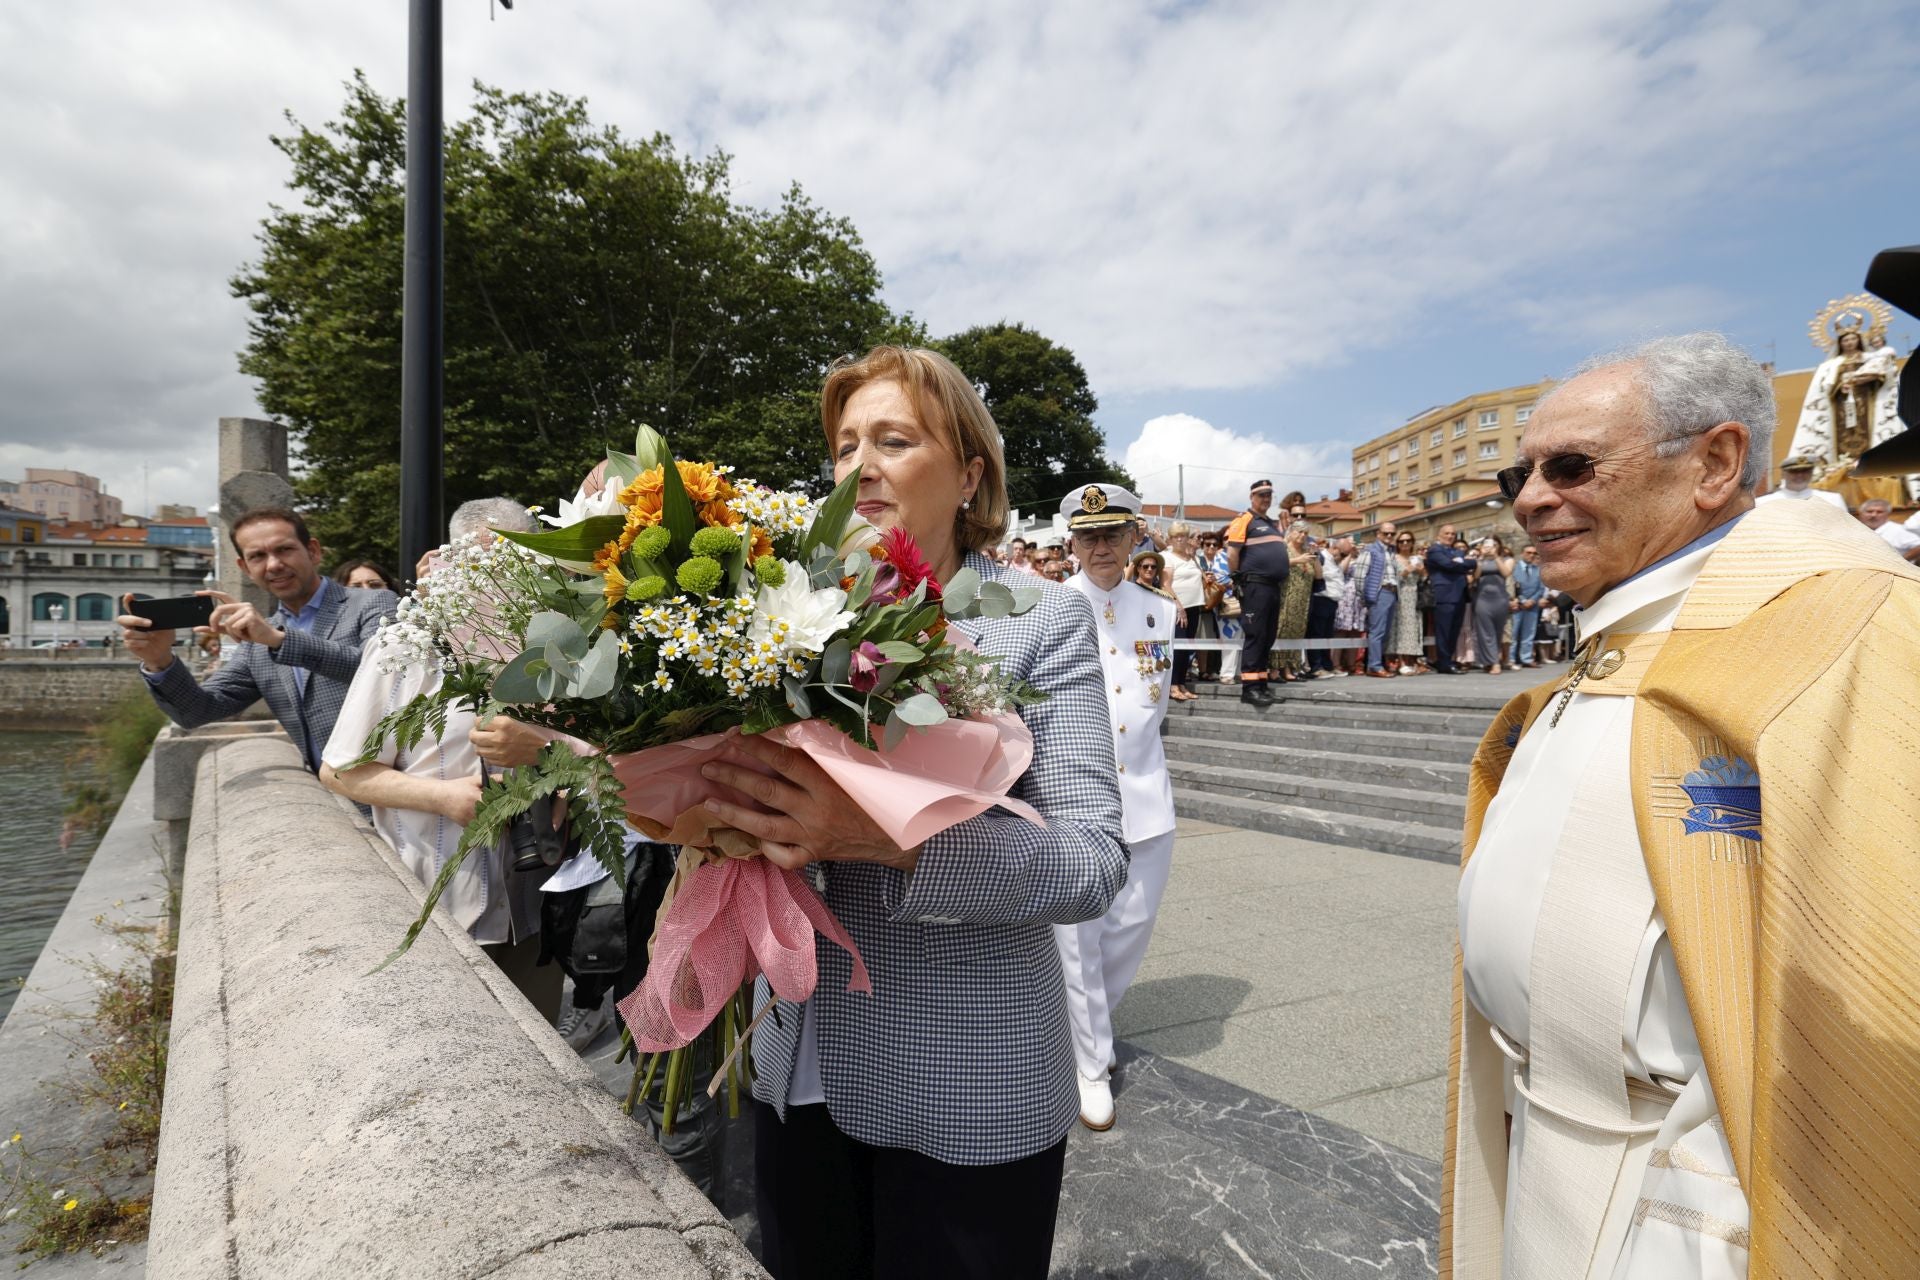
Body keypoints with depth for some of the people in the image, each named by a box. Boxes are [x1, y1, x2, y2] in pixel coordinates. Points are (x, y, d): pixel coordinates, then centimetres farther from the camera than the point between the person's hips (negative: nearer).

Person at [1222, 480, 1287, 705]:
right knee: (1254, 636, -10)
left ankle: (1260, 682, 16)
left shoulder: (1273, 525, 22)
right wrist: (1237, 579, -10)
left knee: (1268, 637, 10)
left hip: (1274, 586, 9)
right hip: (1255, 586, -9)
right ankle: (1249, 687, -9)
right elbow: (1232, 554, -11)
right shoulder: (1244, 520, -4)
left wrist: (1282, 577, 18)